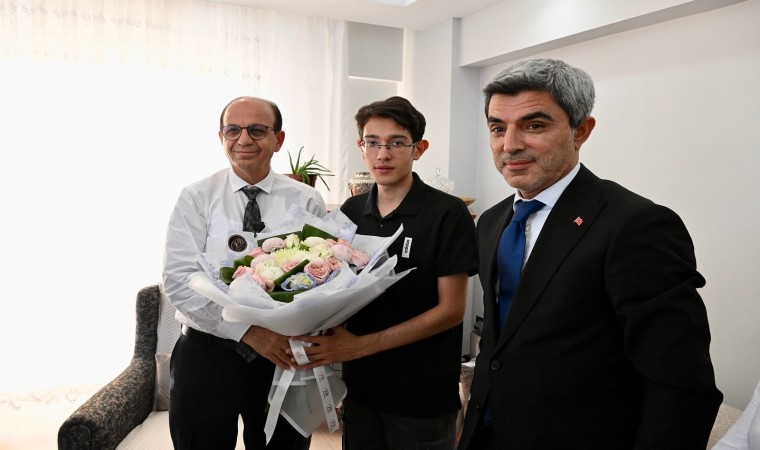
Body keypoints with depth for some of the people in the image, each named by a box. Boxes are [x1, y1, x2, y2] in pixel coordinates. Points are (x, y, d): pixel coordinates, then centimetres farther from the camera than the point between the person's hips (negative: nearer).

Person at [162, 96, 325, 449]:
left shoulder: (306, 201, 0)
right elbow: (179, 281, -12)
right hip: (206, 355, -1)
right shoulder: (196, 198, -3)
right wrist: (249, 331, -21)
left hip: (283, 358, 1)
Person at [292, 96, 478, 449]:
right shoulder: (351, 211, 3)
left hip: (422, 395, -4)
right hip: (360, 384, 5)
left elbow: (451, 309, -15)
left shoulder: (447, 214, -13)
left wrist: (362, 345, -21)